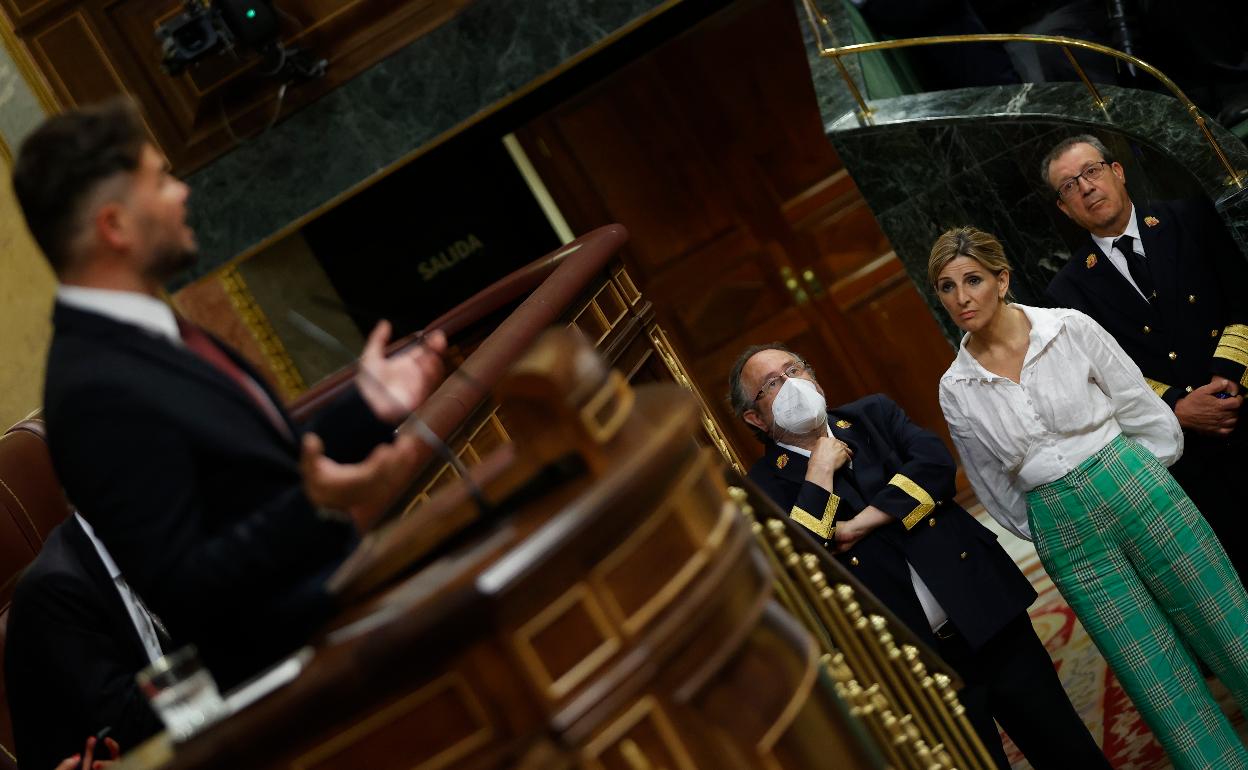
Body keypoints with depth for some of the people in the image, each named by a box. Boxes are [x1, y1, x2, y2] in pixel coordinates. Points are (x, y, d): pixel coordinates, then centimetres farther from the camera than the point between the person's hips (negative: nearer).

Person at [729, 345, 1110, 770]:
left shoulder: (873, 414, 7)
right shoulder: (767, 487, -3)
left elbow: (936, 464, -10)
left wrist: (858, 526, -15)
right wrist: (820, 473, -14)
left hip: (988, 612, 3)